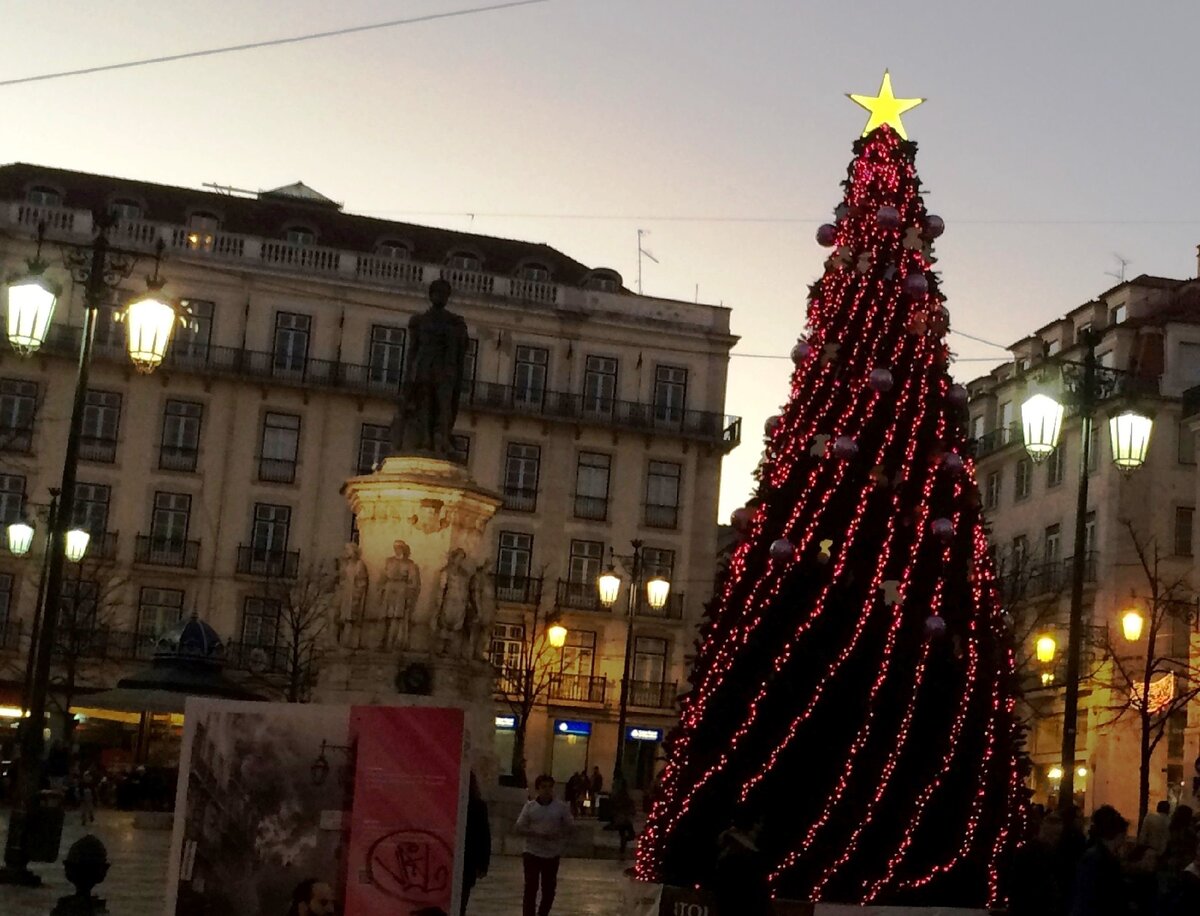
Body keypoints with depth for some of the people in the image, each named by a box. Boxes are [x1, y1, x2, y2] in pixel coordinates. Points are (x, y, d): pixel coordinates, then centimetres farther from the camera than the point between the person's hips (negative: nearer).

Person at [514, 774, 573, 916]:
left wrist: (558, 835, -16)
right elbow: (519, 829, -3)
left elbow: (570, 827, 4)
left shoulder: (561, 807, -1)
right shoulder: (529, 806, -2)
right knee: (530, 888, -6)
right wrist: (537, 833, -19)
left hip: (552, 855, 1)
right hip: (532, 853, -1)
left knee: (549, 889, 9)